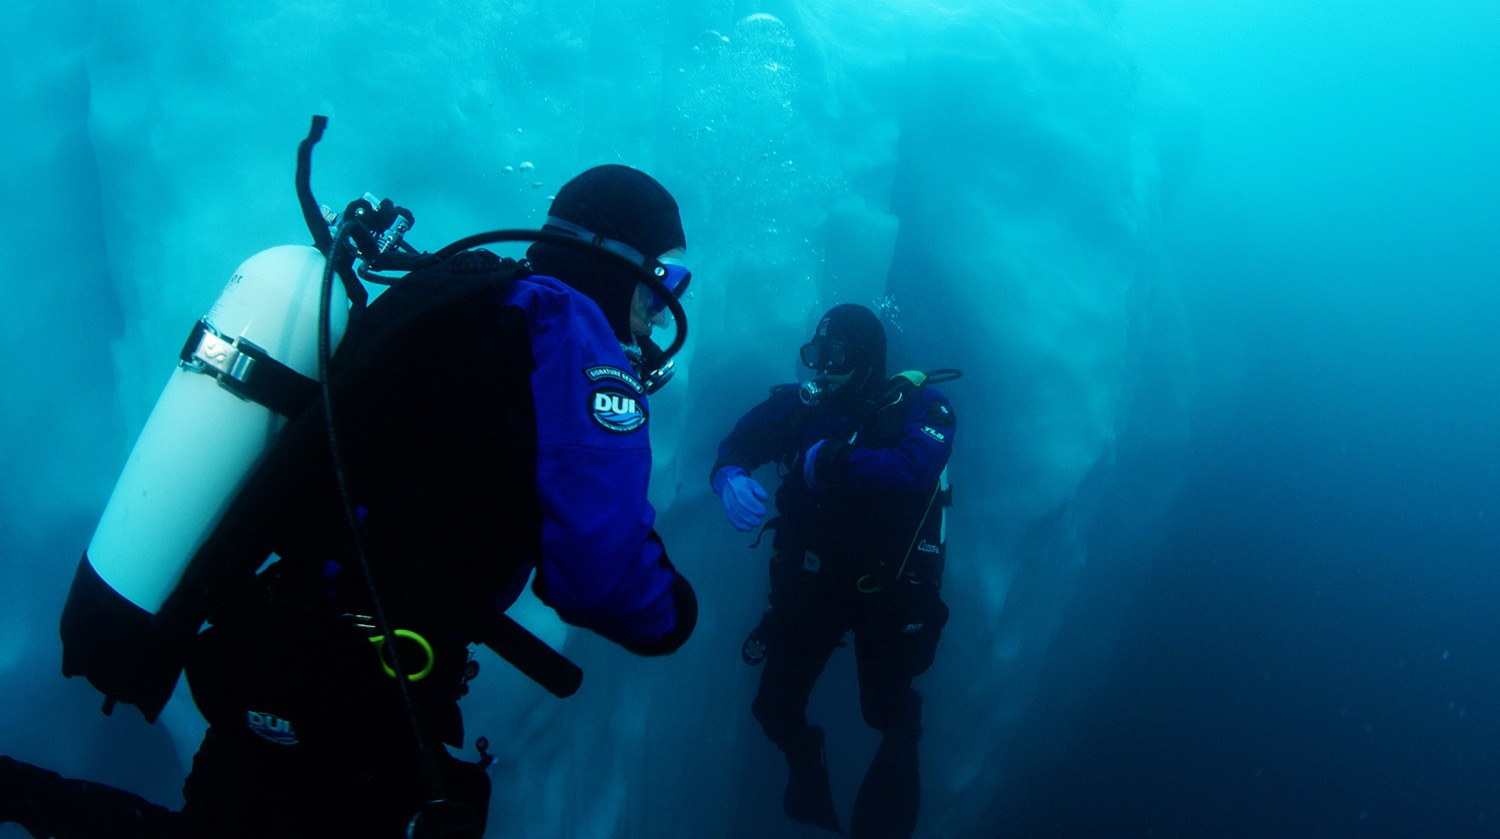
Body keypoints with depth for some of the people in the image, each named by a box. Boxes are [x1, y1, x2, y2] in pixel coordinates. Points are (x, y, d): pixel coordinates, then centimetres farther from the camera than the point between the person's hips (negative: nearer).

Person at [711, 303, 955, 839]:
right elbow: (734, 445, -6)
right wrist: (730, 478, -29)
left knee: (890, 715, 7)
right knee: (775, 708, 10)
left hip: (886, 589, -3)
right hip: (809, 581, 3)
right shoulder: (801, 404, -4)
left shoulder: (916, 408, -13)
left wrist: (830, 460, -28)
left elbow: (916, 469, -32)